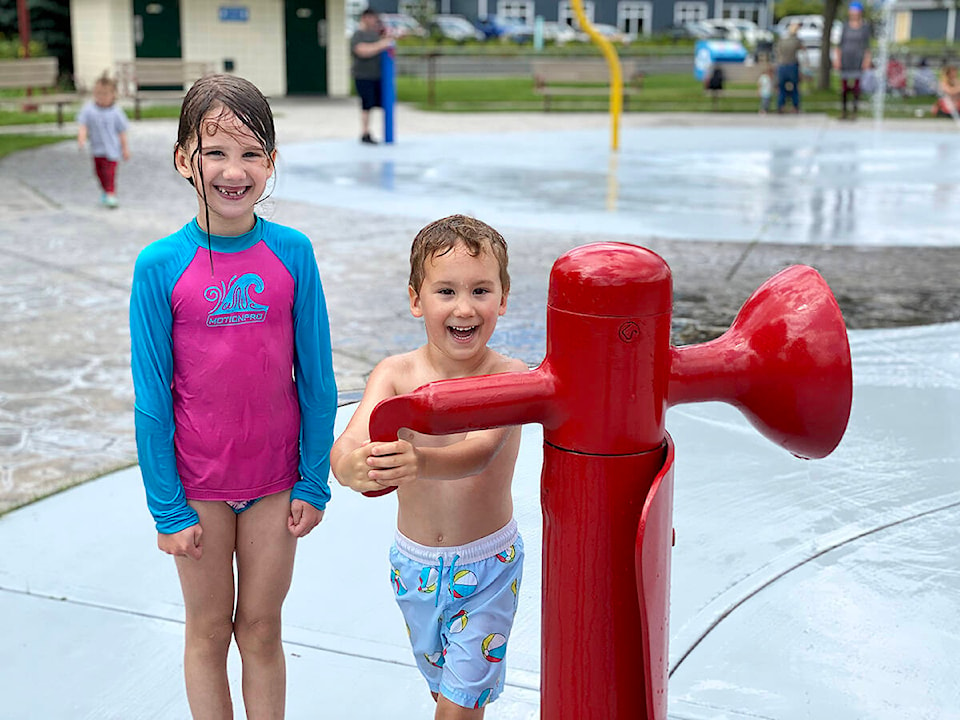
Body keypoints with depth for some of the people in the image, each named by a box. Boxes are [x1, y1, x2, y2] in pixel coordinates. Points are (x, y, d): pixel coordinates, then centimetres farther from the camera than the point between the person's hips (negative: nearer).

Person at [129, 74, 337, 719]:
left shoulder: (293, 253, -8)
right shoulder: (160, 266, -12)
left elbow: (317, 379, -3)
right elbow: (151, 397, -7)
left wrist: (313, 481, -1)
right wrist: (166, 506, -6)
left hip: (275, 479, 1)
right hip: (197, 484, -1)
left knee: (261, 629, 15)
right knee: (208, 632, 15)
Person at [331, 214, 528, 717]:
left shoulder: (511, 377, -20)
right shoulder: (395, 374, -14)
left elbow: (478, 452, -36)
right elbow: (347, 445, -28)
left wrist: (417, 461, -58)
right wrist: (352, 466, -53)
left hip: (487, 566, -3)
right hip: (414, 564, 3)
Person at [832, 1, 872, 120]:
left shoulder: (865, 27, 1)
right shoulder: (845, 26, 4)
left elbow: (867, 45, 2)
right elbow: (840, 43, 5)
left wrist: (867, 60, -6)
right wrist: (837, 59, -3)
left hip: (857, 60, -1)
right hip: (845, 59, 1)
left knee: (856, 85, -2)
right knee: (844, 85, 2)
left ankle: (854, 111, 6)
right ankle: (844, 111, 12)